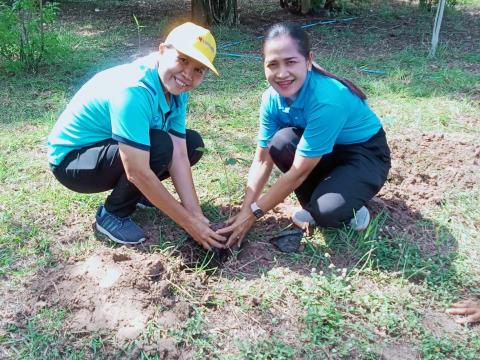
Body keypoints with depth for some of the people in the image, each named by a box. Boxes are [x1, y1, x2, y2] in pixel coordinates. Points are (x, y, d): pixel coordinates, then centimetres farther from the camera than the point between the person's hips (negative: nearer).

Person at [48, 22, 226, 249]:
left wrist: (197, 215, -21)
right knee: (159, 147, -31)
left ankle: (139, 192, 13)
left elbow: (178, 156, -13)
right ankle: (113, 215, -8)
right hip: (70, 158, -8)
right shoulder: (134, 90, -33)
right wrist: (189, 223, -31)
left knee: (192, 144, -2)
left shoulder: (176, 88, -8)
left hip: (110, 147, 8)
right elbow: (138, 172, -36)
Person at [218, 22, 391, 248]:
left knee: (327, 212, -33)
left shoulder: (327, 99, -35)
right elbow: (262, 160, -9)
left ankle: (349, 204, 3)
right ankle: (316, 205, -2)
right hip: (325, 151, 6)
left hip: (367, 154, -6)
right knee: (281, 142, -25)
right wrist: (244, 211, -19)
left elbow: (299, 172, -31)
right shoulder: (273, 98, -14)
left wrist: (253, 213, -24)